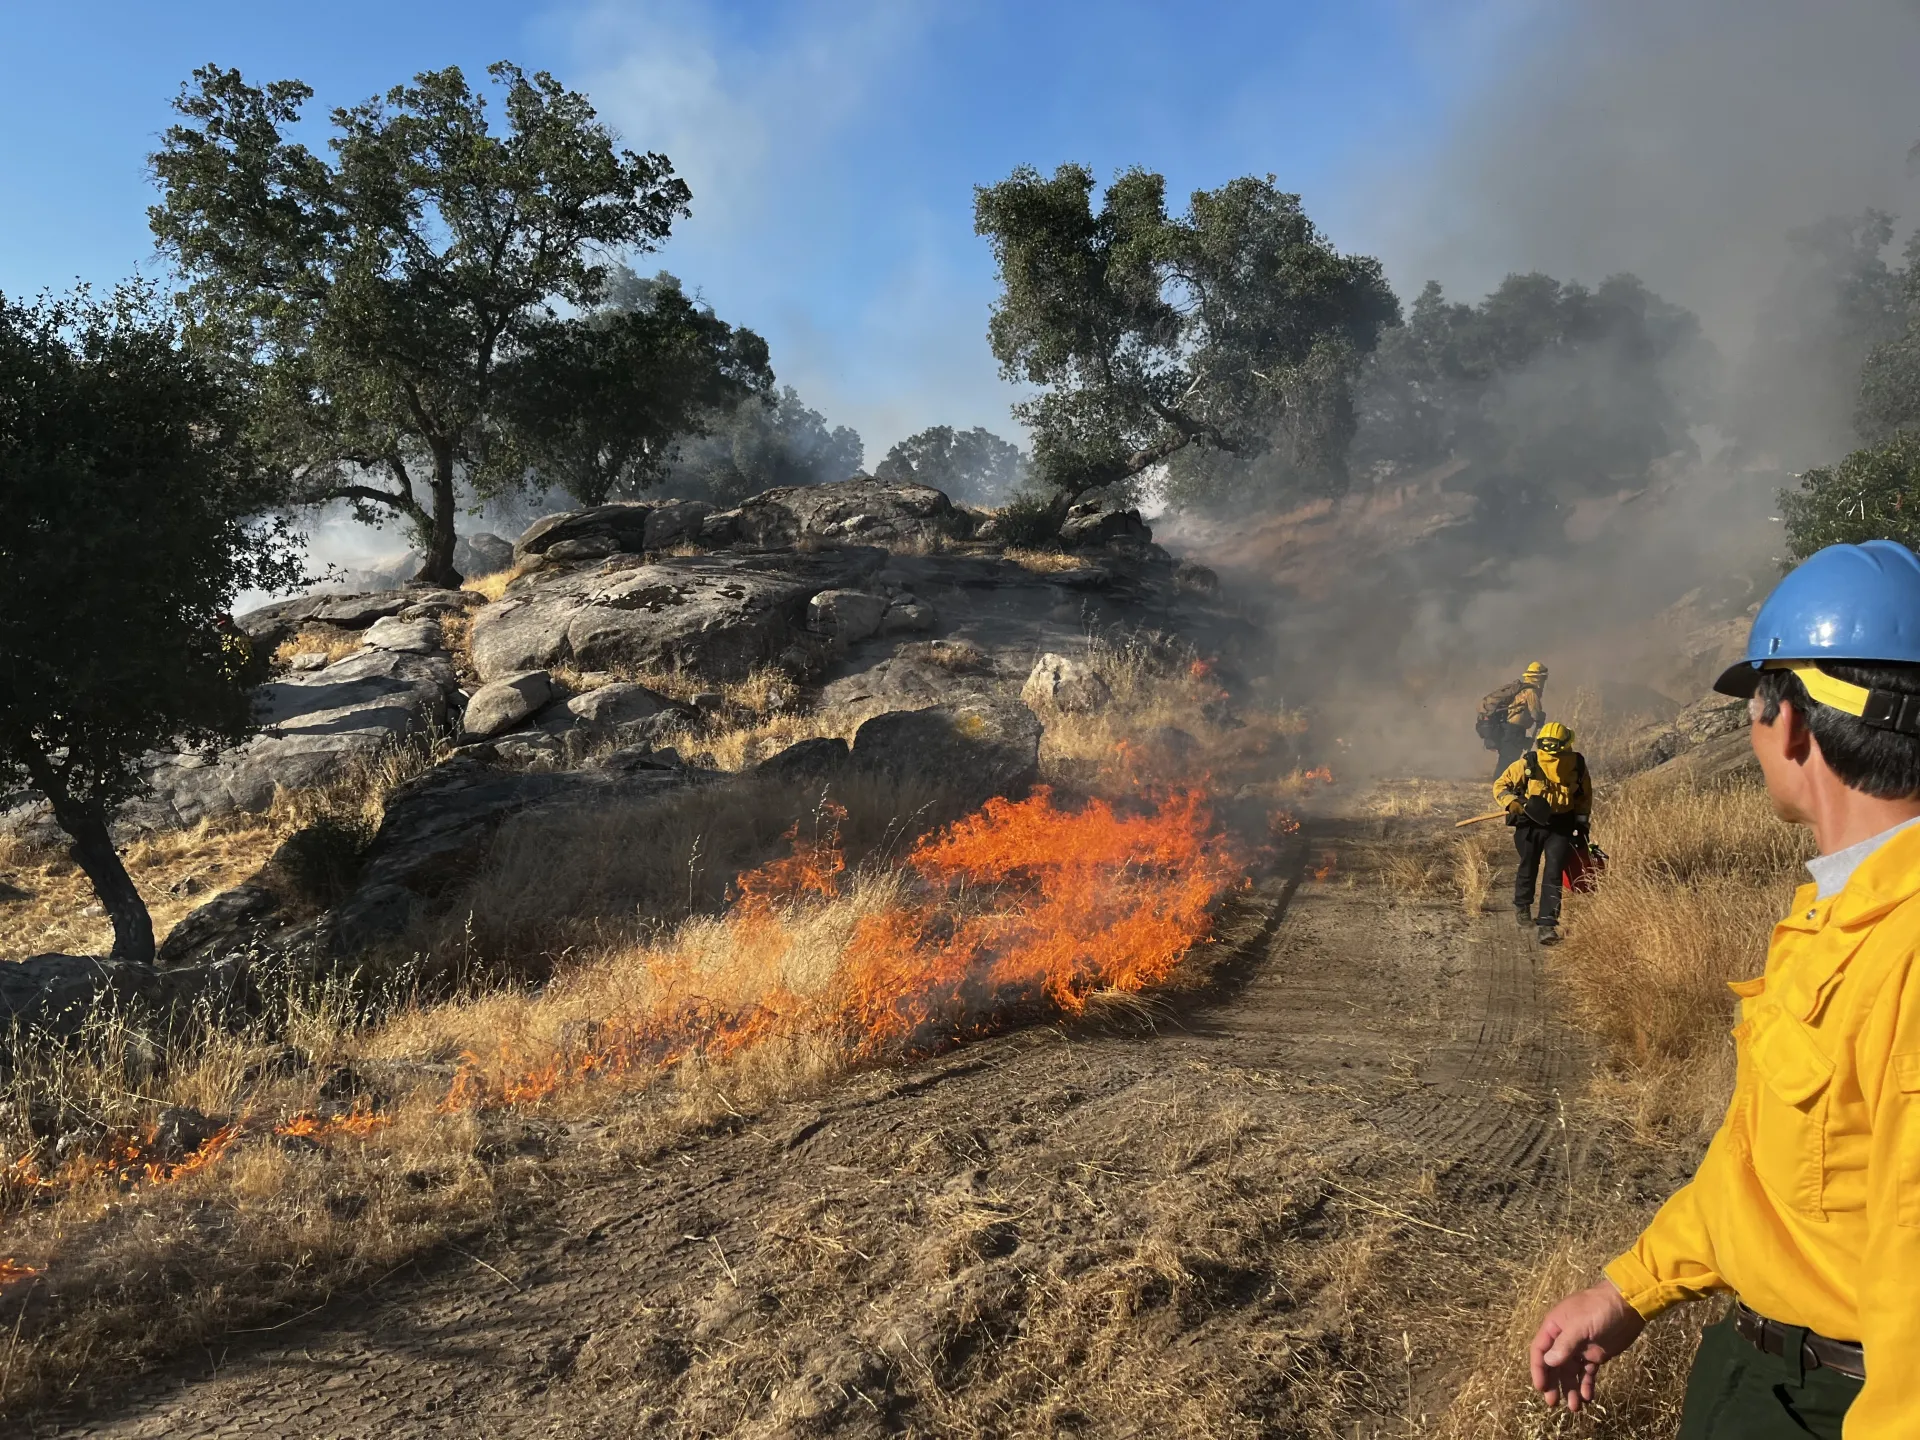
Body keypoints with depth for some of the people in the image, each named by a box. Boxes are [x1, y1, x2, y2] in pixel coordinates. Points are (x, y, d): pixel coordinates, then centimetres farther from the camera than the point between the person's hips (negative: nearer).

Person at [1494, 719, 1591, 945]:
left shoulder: (1577, 765, -10)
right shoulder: (1527, 765, -18)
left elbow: (1584, 797, 8)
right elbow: (1500, 786, -9)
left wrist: (1582, 825, 6)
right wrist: (1514, 804, -27)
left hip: (1561, 825, 0)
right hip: (1530, 824, 0)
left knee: (1554, 873, -10)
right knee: (1528, 868, 16)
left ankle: (1547, 923, -8)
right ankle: (1522, 907, 43)